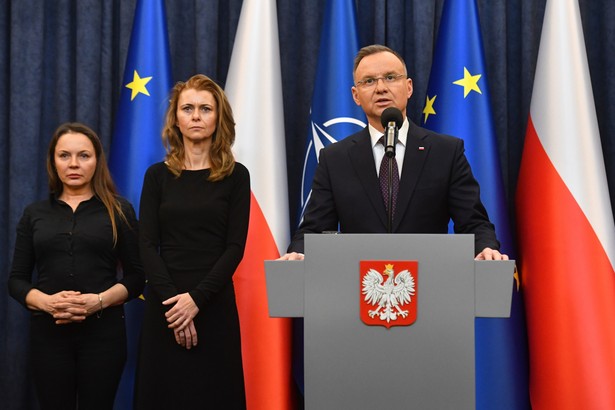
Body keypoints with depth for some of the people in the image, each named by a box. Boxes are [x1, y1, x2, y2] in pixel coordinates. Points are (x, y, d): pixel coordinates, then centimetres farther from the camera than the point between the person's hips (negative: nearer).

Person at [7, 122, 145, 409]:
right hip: (48, 332, 2)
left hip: (103, 330, -2)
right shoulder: (34, 214, 10)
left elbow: (136, 275, 1)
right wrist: (47, 302, -12)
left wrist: (100, 300, -16)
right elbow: (16, 280, 8)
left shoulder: (118, 210, 4)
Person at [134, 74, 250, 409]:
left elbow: (235, 247, -4)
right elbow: (147, 245, -1)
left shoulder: (235, 175, 2)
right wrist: (171, 299, -13)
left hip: (214, 302, -1)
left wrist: (197, 298, -14)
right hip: (164, 304, 1)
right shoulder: (158, 175, 5)